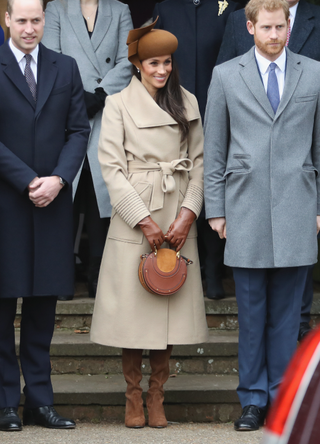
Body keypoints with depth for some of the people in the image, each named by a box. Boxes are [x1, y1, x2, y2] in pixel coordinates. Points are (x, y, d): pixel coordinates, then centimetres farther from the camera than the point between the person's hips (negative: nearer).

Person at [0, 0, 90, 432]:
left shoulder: (65, 68, 10)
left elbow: (79, 130, 7)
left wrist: (59, 178, -8)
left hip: (52, 202, 4)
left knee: (44, 302, 6)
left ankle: (40, 399, 12)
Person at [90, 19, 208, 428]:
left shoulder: (187, 103, 10)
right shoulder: (118, 105, -1)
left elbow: (198, 162, 8)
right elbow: (111, 167, -6)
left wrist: (188, 214, -6)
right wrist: (145, 221, -11)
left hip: (178, 220, 3)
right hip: (134, 217, -3)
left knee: (169, 305, 2)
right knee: (133, 306, -1)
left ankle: (157, 396, 11)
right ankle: (133, 396, 11)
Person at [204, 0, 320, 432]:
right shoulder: (226, 76, 7)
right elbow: (214, 149, 8)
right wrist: (215, 209, 3)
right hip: (246, 209, 0)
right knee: (251, 311, 3)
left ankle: (283, 397, 12)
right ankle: (253, 399, 12)